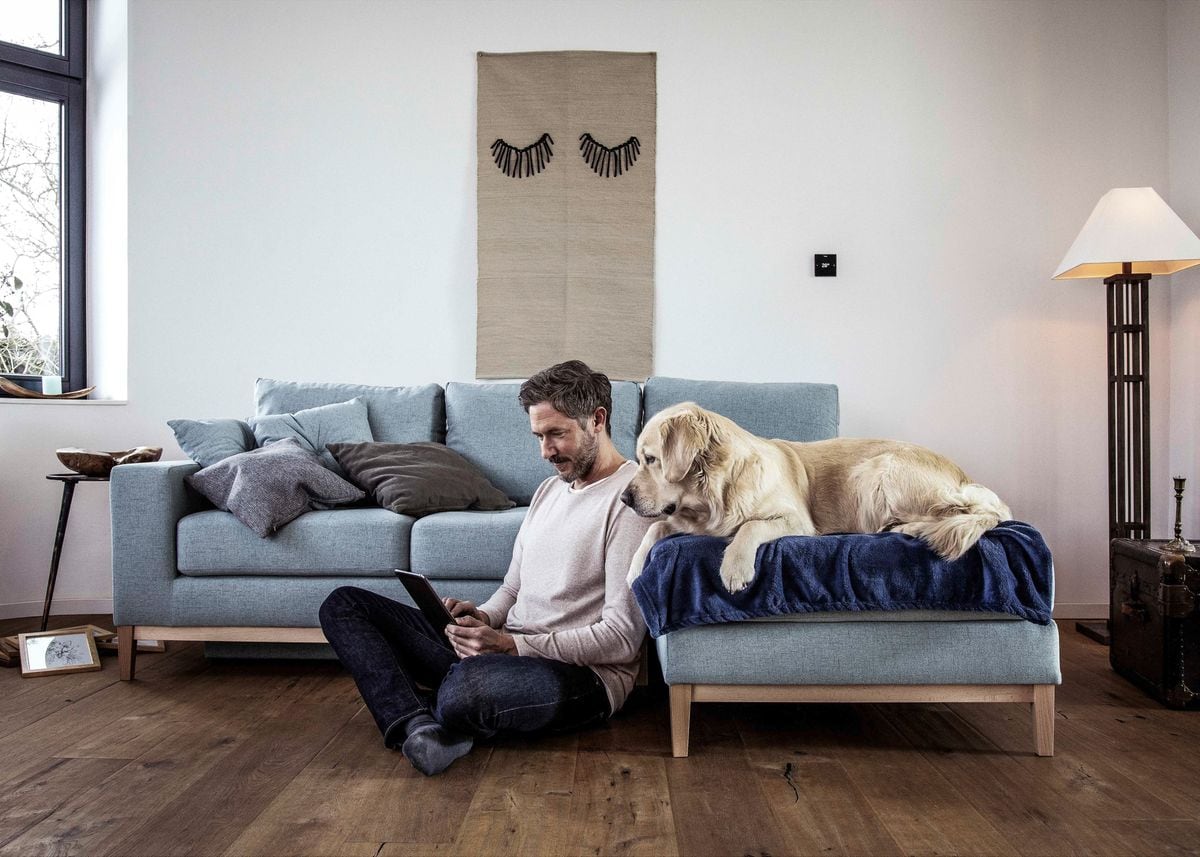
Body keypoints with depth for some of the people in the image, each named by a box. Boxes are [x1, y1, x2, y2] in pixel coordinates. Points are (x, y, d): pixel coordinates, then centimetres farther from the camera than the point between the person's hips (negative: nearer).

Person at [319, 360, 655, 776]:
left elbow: (622, 639, -18)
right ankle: (420, 726, -20)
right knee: (343, 604, 3)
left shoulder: (633, 498, -13)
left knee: (466, 686, -43)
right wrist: (483, 618, -3)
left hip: (582, 673, -8)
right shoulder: (550, 488, 16)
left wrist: (511, 645, -22)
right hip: (505, 648, 9)